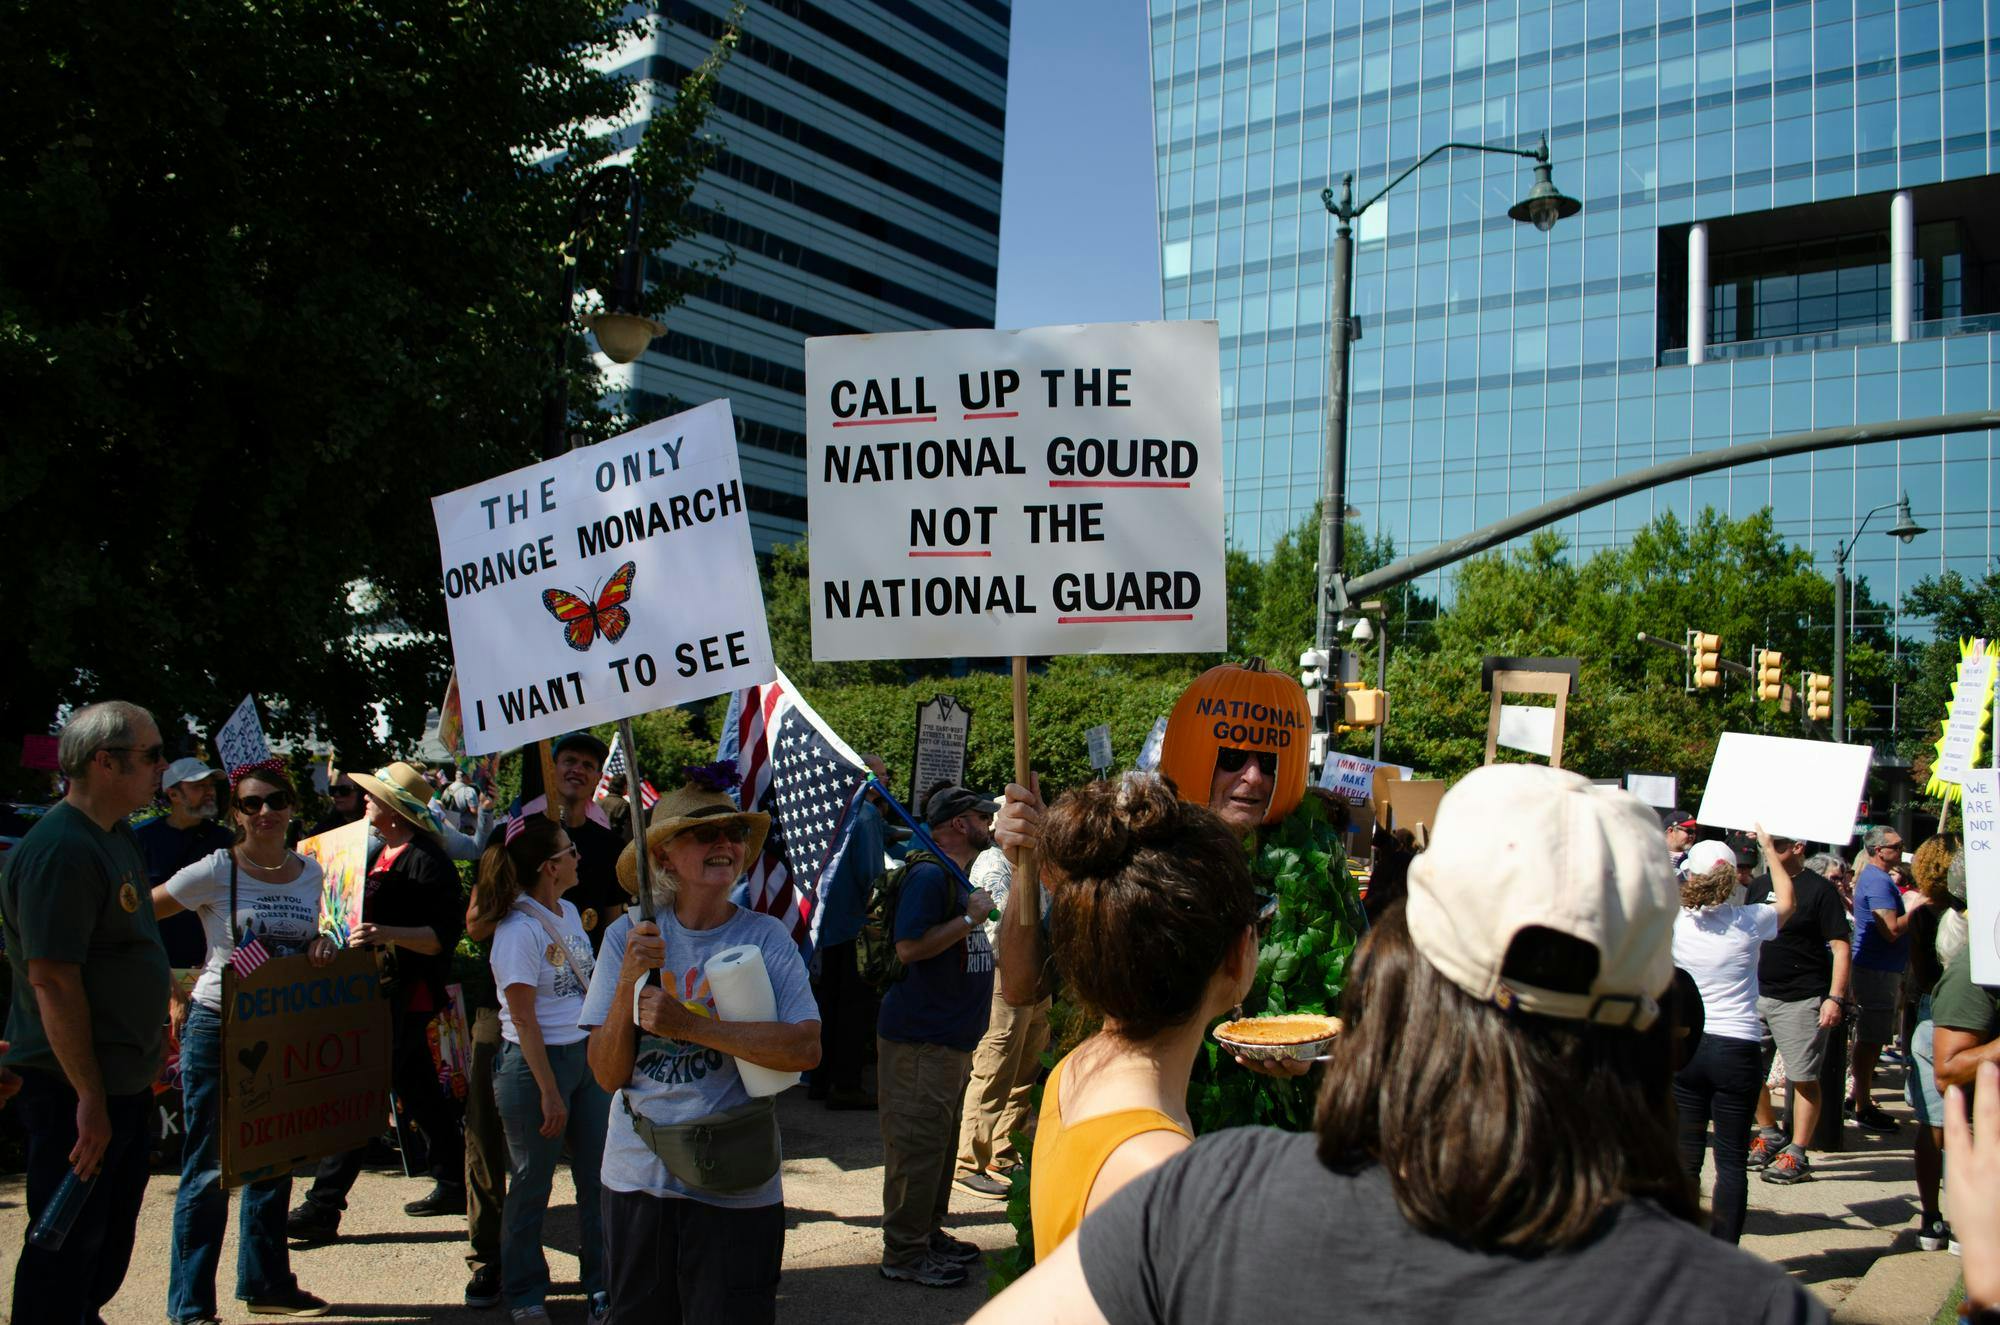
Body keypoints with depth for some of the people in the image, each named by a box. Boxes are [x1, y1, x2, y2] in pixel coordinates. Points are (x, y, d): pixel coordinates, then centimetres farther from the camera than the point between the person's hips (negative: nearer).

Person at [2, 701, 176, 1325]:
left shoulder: (119, 836, 10)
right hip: (76, 1090, -9)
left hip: (124, 1081, 9)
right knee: (65, 1250, 2)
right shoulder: (59, 849, -21)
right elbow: (51, 979, -24)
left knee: (109, 1248, 20)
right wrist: (90, 1098, -23)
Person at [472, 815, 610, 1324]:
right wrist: (549, 1092, -15)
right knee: (531, 1187, 9)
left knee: (598, 1177, 10)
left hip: (586, 1055, 7)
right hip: (536, 1063, -7)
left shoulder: (569, 913, 7)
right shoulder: (519, 929, -16)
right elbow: (524, 1019, -16)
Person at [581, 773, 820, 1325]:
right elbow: (608, 1075, -5)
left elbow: (806, 1048, -18)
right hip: (637, 1176, 2)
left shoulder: (765, 936, -6)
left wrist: (690, 1024, -24)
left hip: (735, 1184, -2)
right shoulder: (629, 935, -2)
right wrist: (628, 982, -20)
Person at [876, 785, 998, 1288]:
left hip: (950, 1039, 10)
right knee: (917, 1146, -2)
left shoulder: (955, 877, 16)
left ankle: (928, 1234, 30)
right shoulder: (929, 874, -16)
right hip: (920, 1039, -10)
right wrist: (972, 917, -20)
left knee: (940, 1143, 18)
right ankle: (904, 1253, 7)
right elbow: (909, 946, -25)